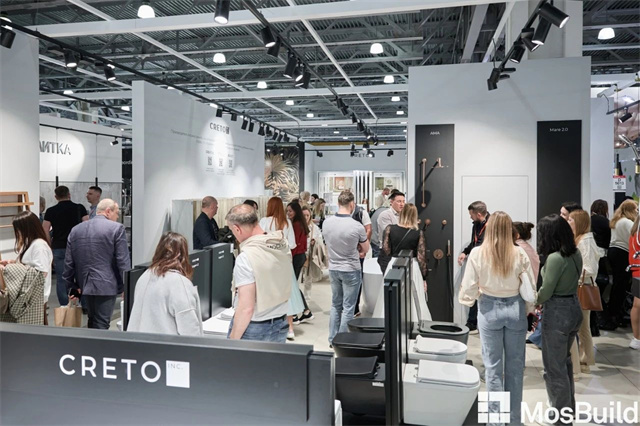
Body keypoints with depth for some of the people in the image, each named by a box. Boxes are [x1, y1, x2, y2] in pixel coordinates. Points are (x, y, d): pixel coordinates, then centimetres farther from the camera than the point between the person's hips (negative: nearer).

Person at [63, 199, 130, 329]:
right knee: (101, 325, -1)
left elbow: (69, 262, 11)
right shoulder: (116, 228, -9)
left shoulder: (75, 230, 10)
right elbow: (123, 261, -11)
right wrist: (126, 287, -5)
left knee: (92, 322, 20)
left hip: (84, 285, 6)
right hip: (106, 286, -6)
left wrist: (71, 285, 16)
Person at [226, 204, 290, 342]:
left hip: (254, 329, -6)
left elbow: (246, 308, -24)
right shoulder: (283, 244, -2)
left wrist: (232, 340, -14)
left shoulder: (246, 257, -23)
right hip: (280, 325, 6)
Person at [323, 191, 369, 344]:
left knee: (335, 304, 18)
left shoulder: (326, 223, -7)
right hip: (351, 270, -5)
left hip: (333, 269, 5)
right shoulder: (357, 226, -20)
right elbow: (365, 249, -4)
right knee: (348, 307, 6)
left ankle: (333, 339, 25)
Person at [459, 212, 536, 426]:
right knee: (515, 366, 14)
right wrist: (527, 311, 12)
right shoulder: (520, 254, -9)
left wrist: (466, 299, 13)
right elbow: (530, 288, -5)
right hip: (515, 309, 1)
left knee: (493, 367, 10)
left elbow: (469, 288, -9)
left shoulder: (477, 253, -11)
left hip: (489, 310, -1)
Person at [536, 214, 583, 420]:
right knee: (565, 360, 25)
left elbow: (546, 292, -18)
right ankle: (569, 406, 39)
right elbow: (569, 282, 9)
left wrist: (534, 302, 3)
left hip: (557, 312, -9)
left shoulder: (554, 258, -24)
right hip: (574, 308, 9)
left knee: (554, 366, 6)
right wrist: (543, 303, 8)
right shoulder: (576, 254, 3)